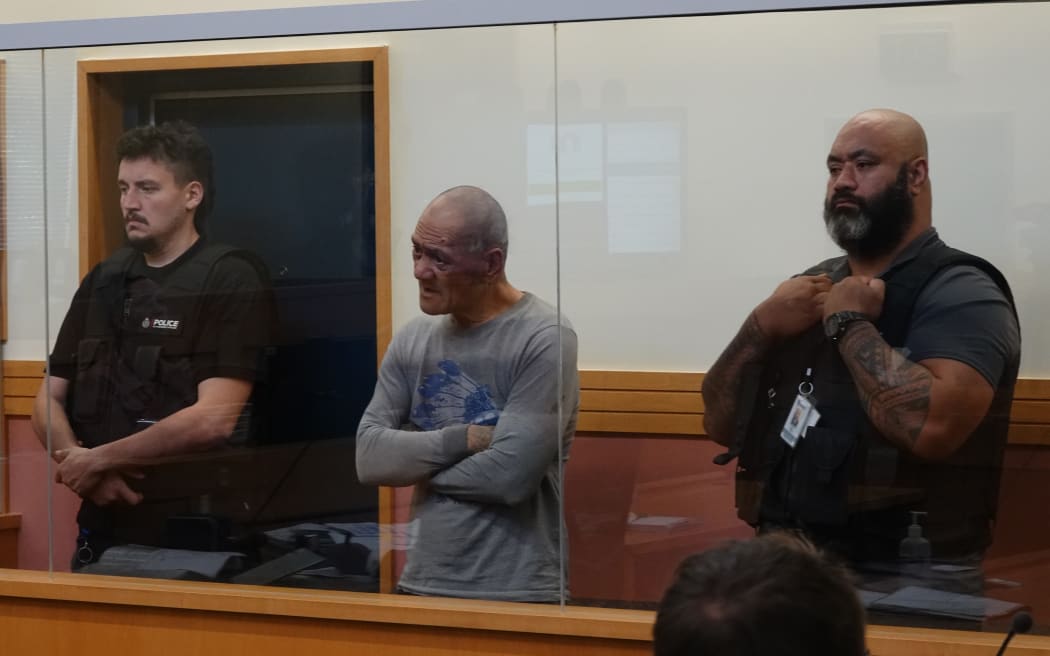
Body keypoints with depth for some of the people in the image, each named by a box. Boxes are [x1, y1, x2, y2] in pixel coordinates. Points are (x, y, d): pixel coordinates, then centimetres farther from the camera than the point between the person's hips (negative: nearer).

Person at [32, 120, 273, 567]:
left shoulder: (231, 279, -8)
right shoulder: (103, 282, 12)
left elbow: (214, 418, -18)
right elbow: (49, 400, 11)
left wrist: (98, 460, -12)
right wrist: (78, 465, -10)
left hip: (193, 532, -6)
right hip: (104, 524, 6)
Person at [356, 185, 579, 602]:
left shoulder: (544, 339, -13)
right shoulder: (414, 338, 6)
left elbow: (510, 475, -21)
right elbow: (370, 458, -3)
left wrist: (419, 465, -6)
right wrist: (461, 441, -16)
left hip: (515, 596, -5)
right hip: (422, 585, 6)